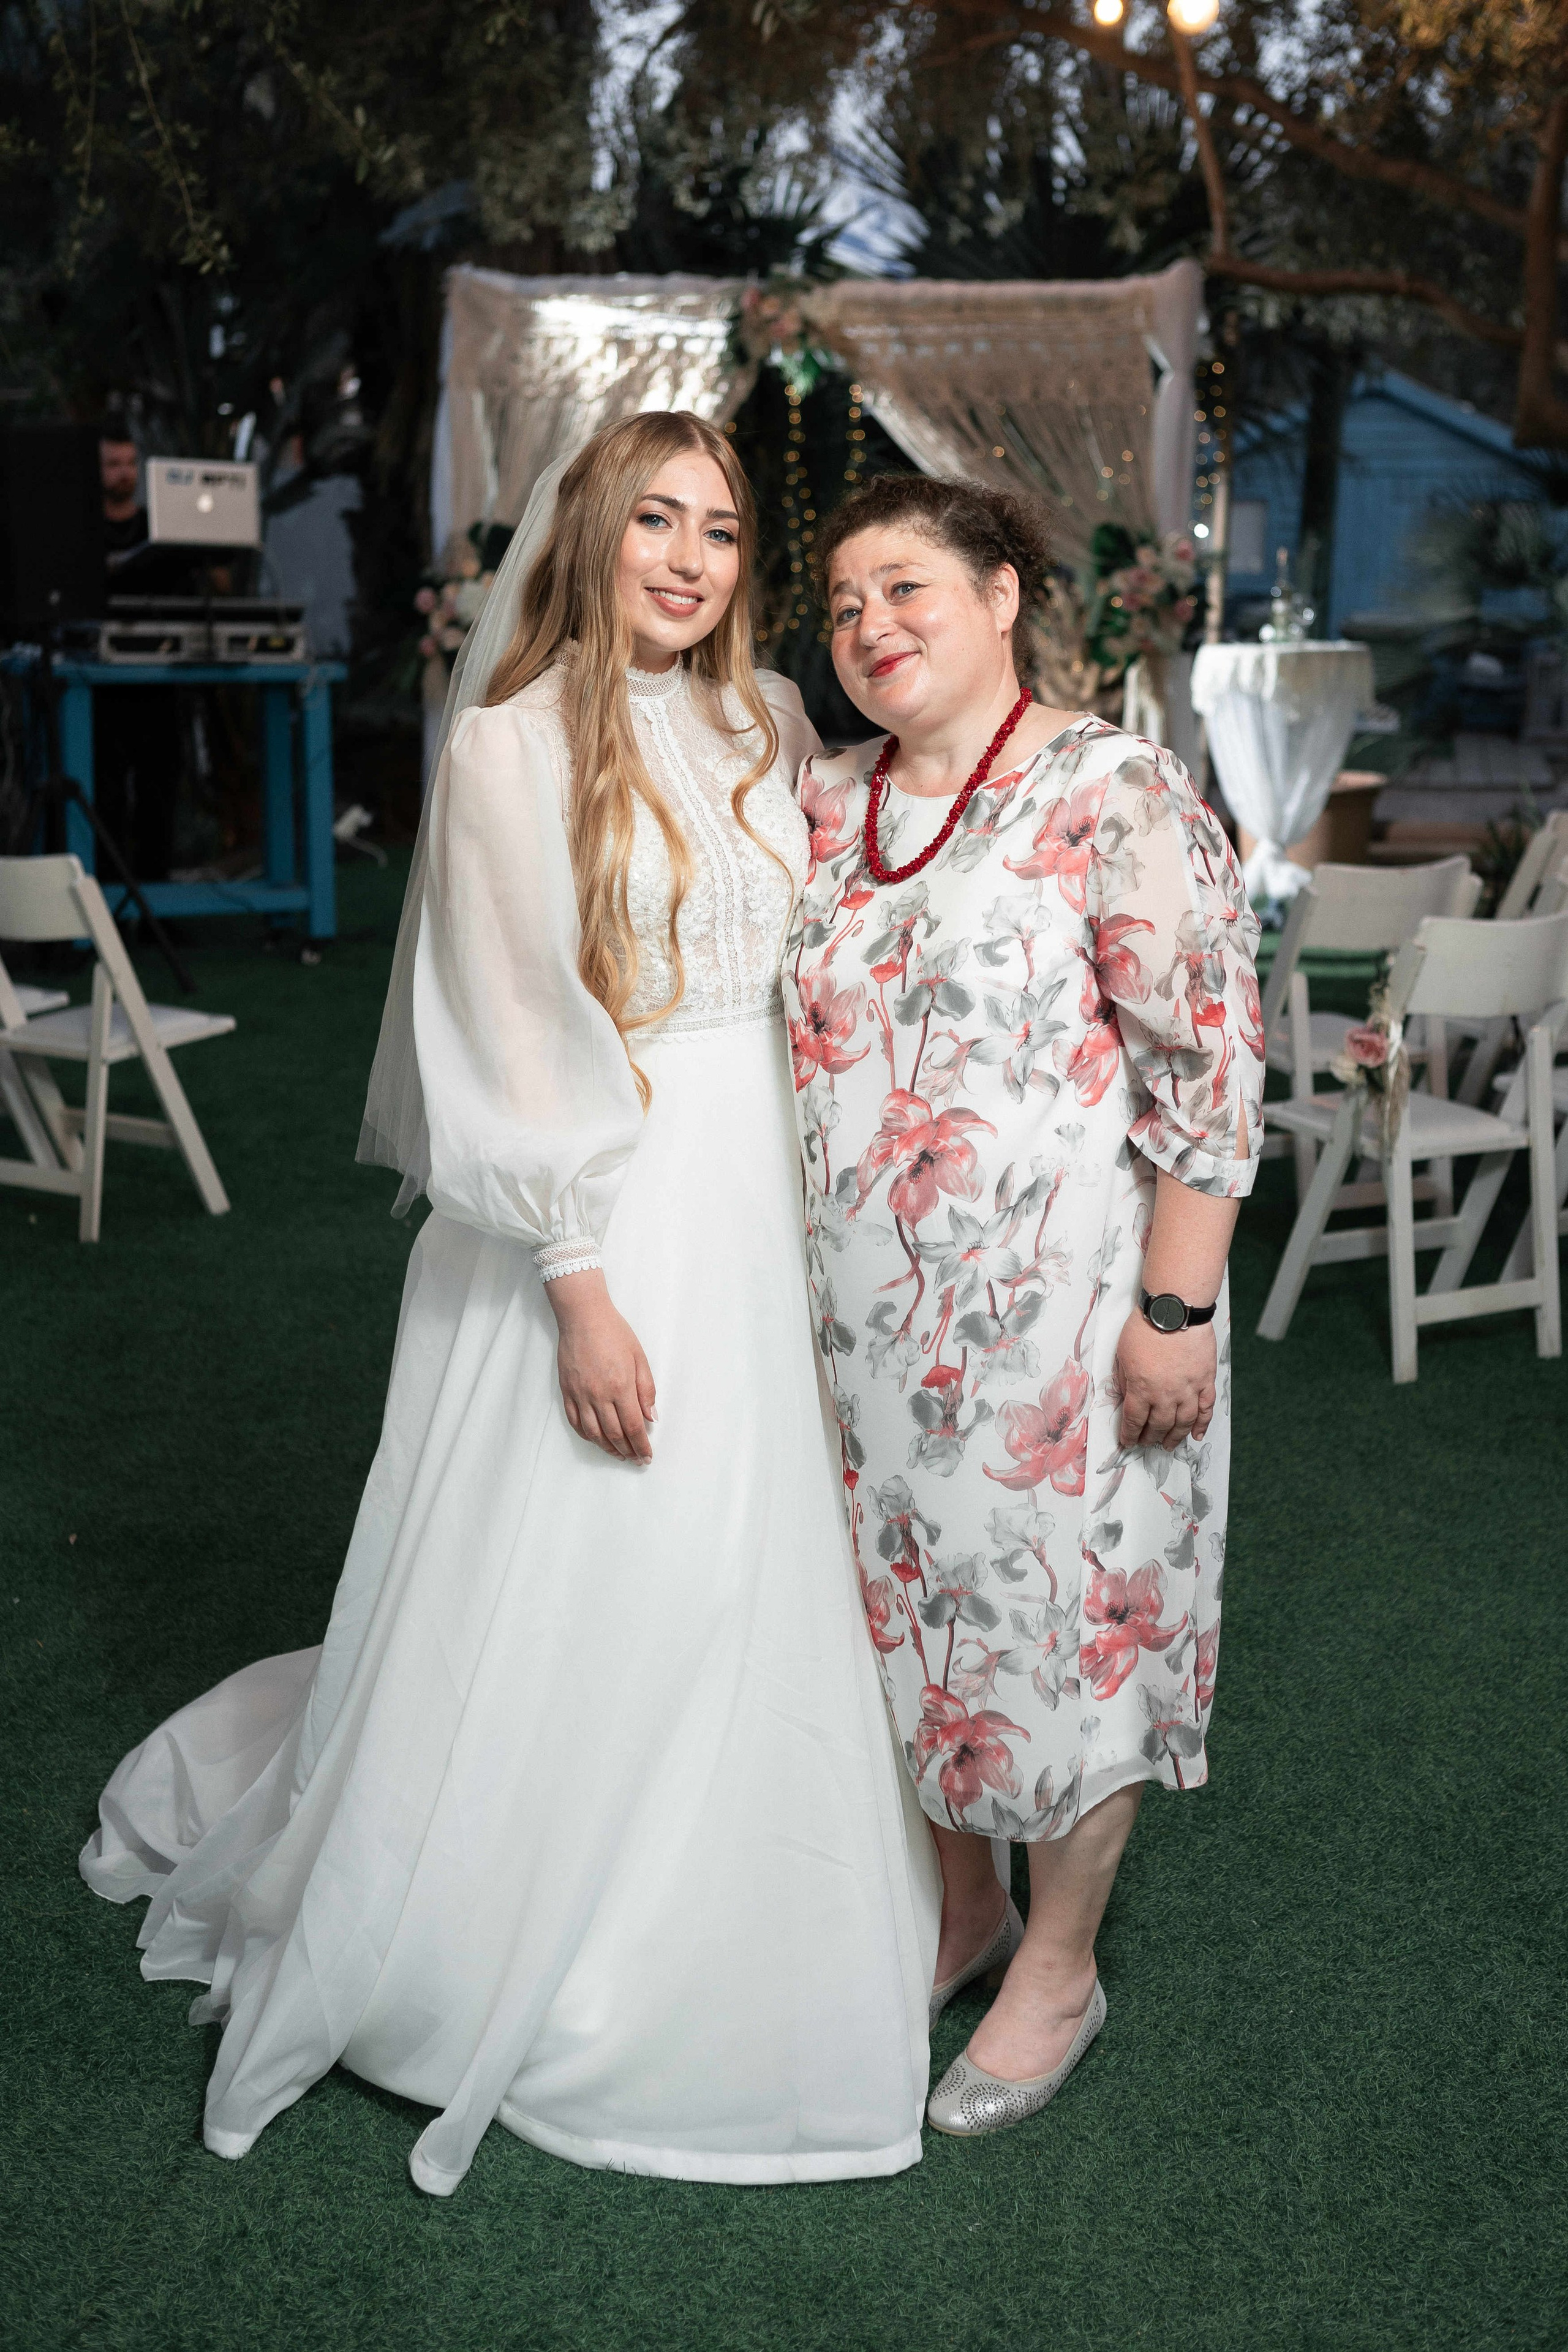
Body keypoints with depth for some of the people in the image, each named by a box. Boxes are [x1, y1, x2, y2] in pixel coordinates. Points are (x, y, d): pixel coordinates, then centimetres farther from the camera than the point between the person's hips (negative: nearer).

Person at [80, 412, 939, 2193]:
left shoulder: (765, 728, 9)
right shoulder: (515, 745, -10)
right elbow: (513, 1046, -14)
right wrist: (582, 1294, -17)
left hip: (758, 1207, 7)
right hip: (601, 1223, -6)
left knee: (749, 1580, 14)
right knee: (559, 1594, 4)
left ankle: (708, 1947, 35)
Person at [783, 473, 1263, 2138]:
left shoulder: (1116, 798, -13)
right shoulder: (823, 801, 8)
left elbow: (1208, 1064, -15)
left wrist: (1175, 1311, -18)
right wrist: (790, 1281, 14)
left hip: (1060, 1308, -6)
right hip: (865, 1311, 7)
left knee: (1063, 1615, 7)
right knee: (907, 1606, 17)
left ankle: (1059, 1967, 28)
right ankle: (958, 1906, 40)